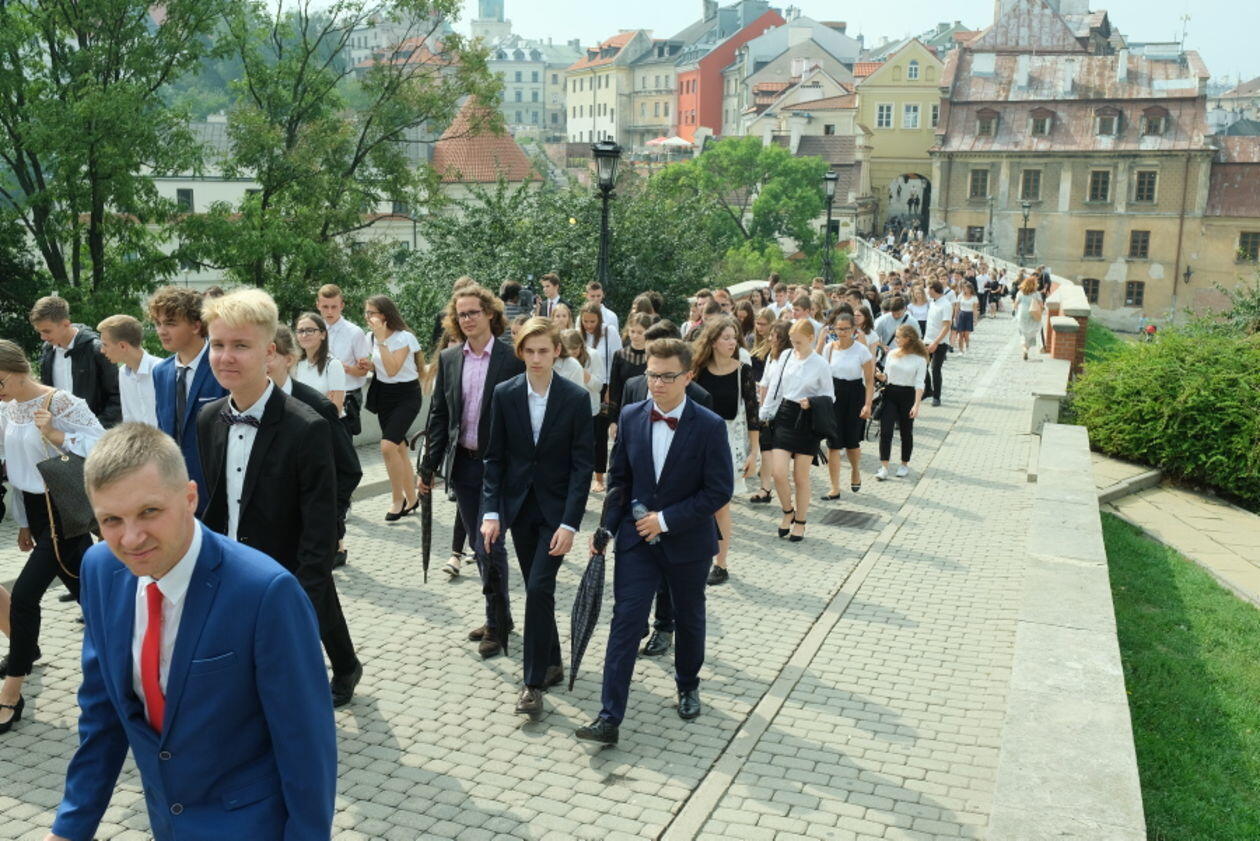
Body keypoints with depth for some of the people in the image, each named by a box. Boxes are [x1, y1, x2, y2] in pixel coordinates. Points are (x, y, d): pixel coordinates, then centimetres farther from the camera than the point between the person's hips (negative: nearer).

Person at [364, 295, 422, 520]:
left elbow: (392, 369, -26)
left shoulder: (404, 337, -16)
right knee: (399, 448, 11)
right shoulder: (372, 337, 5)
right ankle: (411, 499, 21)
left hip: (406, 395, -7)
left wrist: (382, 339, -27)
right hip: (383, 394, 7)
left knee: (388, 445, -20)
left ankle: (398, 499, -5)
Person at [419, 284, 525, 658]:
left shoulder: (512, 359, -9)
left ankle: (497, 622, 11)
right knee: (480, 545, 14)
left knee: (490, 544, -4)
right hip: (462, 464, 5)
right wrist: (428, 466, 6)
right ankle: (498, 617, 28)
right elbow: (439, 414, 9)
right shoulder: (448, 359, 6)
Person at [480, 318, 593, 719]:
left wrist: (570, 523, -16)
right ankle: (551, 661, 31)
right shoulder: (504, 394, -2)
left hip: (555, 509, -3)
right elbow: (494, 456, 1)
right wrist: (491, 510, -8)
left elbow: (583, 464, -10)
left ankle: (534, 682, -1)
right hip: (519, 505, 3)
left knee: (539, 588, -10)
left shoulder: (576, 398, -10)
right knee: (535, 589, 13)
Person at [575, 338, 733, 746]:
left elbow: (719, 490, -14)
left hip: (687, 541, -1)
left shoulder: (709, 426, -14)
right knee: (625, 621, -6)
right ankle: (609, 718, -4)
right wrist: (607, 528, -1)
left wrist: (666, 520, -18)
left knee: (689, 618, 18)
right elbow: (619, 478, 7)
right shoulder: (630, 417, -3)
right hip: (637, 538, 2)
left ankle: (688, 686, 44)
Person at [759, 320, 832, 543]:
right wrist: (764, 414, 8)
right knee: (779, 473, -6)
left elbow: (829, 396, 3)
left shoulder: (820, 365, -5)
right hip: (784, 416, 3)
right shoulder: (786, 356, 4)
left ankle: (800, 523, 21)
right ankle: (788, 512, 22)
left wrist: (812, 402, -16)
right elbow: (774, 386, 9)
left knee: (801, 477, 5)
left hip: (806, 421, -3)